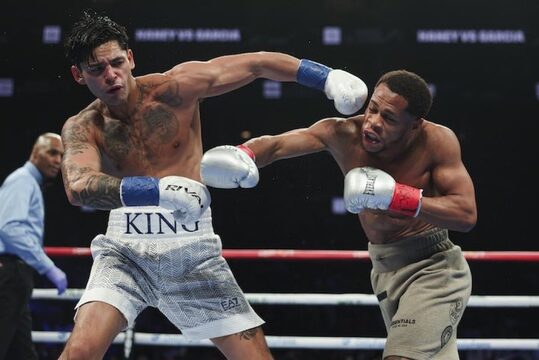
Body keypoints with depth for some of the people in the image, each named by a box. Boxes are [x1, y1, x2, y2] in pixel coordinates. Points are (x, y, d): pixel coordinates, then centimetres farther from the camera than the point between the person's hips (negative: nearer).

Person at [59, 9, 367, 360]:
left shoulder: (174, 88, -7)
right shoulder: (81, 128, -6)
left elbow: (257, 64, -2)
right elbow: (79, 186, -27)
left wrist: (327, 77, -10)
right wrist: (158, 190, -42)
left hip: (194, 253, 1)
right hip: (127, 251, 0)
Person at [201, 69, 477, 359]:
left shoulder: (437, 141, -20)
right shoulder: (344, 134, -13)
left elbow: (466, 215, -23)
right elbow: (275, 144, -19)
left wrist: (395, 196, -31)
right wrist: (241, 155, -42)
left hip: (433, 268, -5)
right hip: (386, 271, 5)